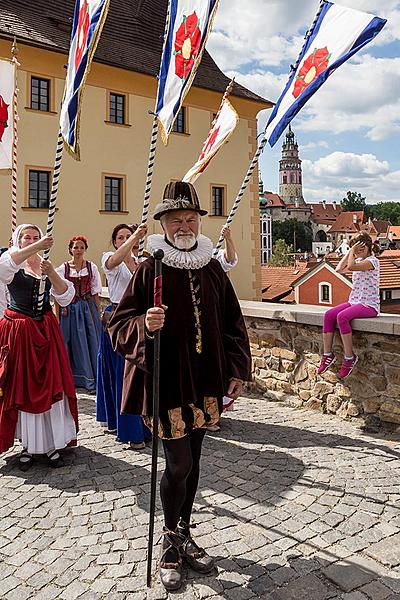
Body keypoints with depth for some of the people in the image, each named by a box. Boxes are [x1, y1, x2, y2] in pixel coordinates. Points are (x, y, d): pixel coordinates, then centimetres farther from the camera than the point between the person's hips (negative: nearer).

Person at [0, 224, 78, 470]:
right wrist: (36, 248, -34)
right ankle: (28, 445, 15)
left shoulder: (48, 267, 11)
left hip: (46, 331, 2)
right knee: (21, 389, 3)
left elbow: (66, 297, -1)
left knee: (51, 387, 1)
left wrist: (51, 273, -16)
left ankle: (52, 443, 11)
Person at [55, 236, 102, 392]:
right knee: (72, 343, 4)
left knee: (91, 342, -1)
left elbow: (95, 293, 5)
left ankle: (91, 380, 6)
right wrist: (60, 312, -4)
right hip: (69, 309, 0)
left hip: (88, 307, 1)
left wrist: (98, 313, 2)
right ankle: (73, 378, 16)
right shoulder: (63, 268, 1)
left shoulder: (92, 267, 3)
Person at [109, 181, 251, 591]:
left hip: (204, 380, 5)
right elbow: (119, 326, -8)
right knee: (179, 464, -1)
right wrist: (144, 325, -29)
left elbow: (231, 324, 11)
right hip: (166, 381, -5)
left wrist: (236, 371, 6)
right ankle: (170, 540, 26)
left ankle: (183, 535, 36)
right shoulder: (150, 269, -9)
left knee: (191, 461, 16)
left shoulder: (212, 269, 5)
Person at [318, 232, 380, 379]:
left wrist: (353, 251, -11)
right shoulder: (358, 261, 18)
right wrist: (350, 251, 9)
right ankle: (327, 355, -12)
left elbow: (351, 266, -25)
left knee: (342, 317, -32)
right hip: (354, 301, 8)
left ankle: (349, 357, -22)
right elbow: (340, 269, 9)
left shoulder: (372, 261, -10)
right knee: (328, 315, -14)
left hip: (369, 305, -8)